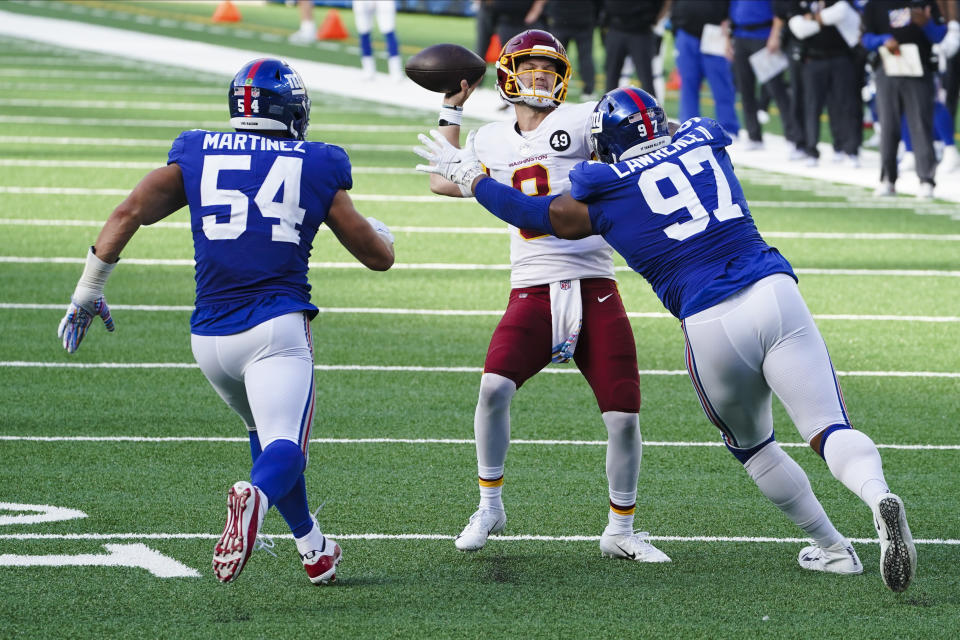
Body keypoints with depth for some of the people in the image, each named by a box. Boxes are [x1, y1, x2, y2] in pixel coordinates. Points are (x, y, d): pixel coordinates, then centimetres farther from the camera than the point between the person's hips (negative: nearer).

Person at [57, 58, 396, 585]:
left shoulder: (196, 156, 11)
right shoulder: (317, 168, 7)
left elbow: (129, 213, 1)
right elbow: (379, 256, 15)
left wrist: (88, 291, 8)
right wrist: (380, 230, 39)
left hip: (210, 335, 4)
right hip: (277, 326, -4)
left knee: (267, 431, 27)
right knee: (285, 449, -14)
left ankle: (313, 548, 27)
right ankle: (257, 496, -49)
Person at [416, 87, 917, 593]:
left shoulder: (602, 195, 7)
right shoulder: (703, 142, 17)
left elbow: (531, 212, 24)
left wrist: (465, 173, 40)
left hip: (711, 325, -2)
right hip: (774, 291, 2)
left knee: (750, 445, 23)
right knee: (830, 432, -5)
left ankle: (831, 547, 24)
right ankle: (877, 495, -35)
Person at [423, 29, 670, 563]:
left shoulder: (580, 121, 3)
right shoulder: (494, 141, 15)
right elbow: (444, 182, 30)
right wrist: (452, 109, 28)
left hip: (594, 289, -1)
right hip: (533, 293, 2)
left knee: (624, 415, -3)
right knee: (495, 386, -23)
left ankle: (621, 530, 17)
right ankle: (490, 507, -4)